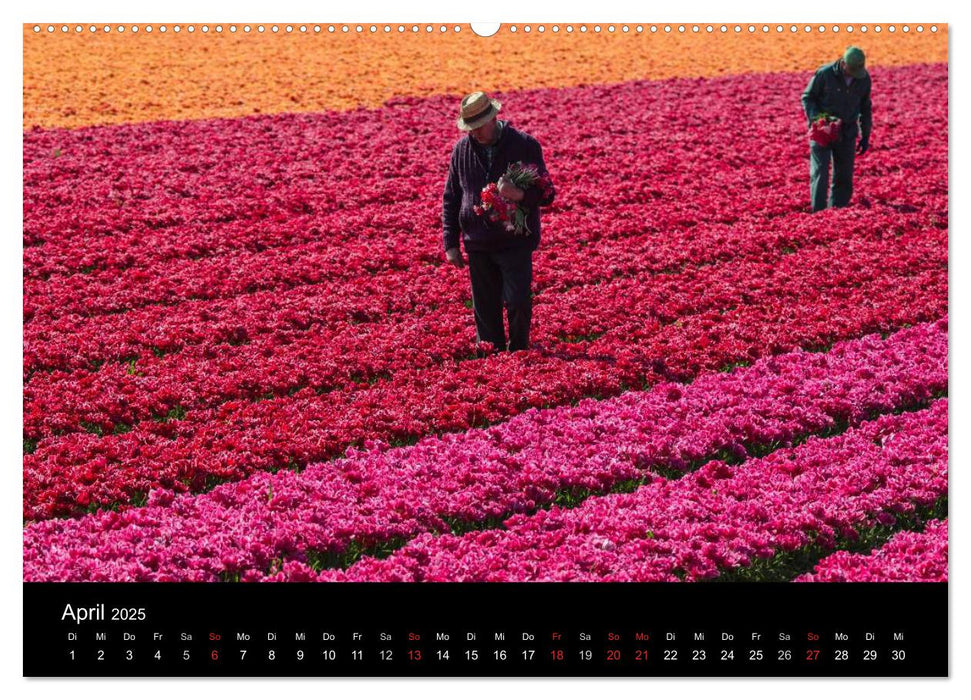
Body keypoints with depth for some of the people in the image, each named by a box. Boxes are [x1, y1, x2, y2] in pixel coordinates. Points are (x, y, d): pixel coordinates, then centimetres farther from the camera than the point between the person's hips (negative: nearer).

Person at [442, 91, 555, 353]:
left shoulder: (525, 145, -6)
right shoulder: (462, 149, 4)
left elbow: (547, 194, -5)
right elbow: (450, 199, 12)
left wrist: (520, 195, -27)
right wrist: (451, 244, 6)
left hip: (516, 242, -3)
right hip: (477, 244, 3)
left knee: (518, 303, -8)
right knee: (485, 310, 8)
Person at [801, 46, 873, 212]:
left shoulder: (864, 79, -1)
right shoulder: (824, 74, -14)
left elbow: (865, 108, 12)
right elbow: (807, 98, -3)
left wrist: (865, 136, 12)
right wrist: (815, 118, -18)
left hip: (847, 134, 4)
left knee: (844, 178, 6)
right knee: (819, 174, -9)